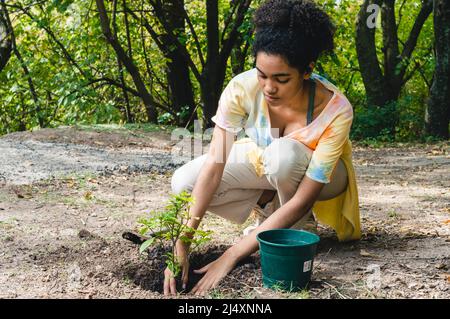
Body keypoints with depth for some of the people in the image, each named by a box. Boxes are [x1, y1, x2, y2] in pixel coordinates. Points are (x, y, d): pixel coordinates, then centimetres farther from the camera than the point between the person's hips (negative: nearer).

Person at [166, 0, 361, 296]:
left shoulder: (335, 110, -37)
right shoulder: (242, 88, -30)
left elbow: (303, 200, -37)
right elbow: (214, 165, -32)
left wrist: (231, 256, -40)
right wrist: (181, 245, -40)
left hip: (318, 176, -3)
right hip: (261, 162, 3)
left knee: (284, 153, -39)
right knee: (184, 182, -22)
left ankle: (296, 228, -9)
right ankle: (273, 210, 0)